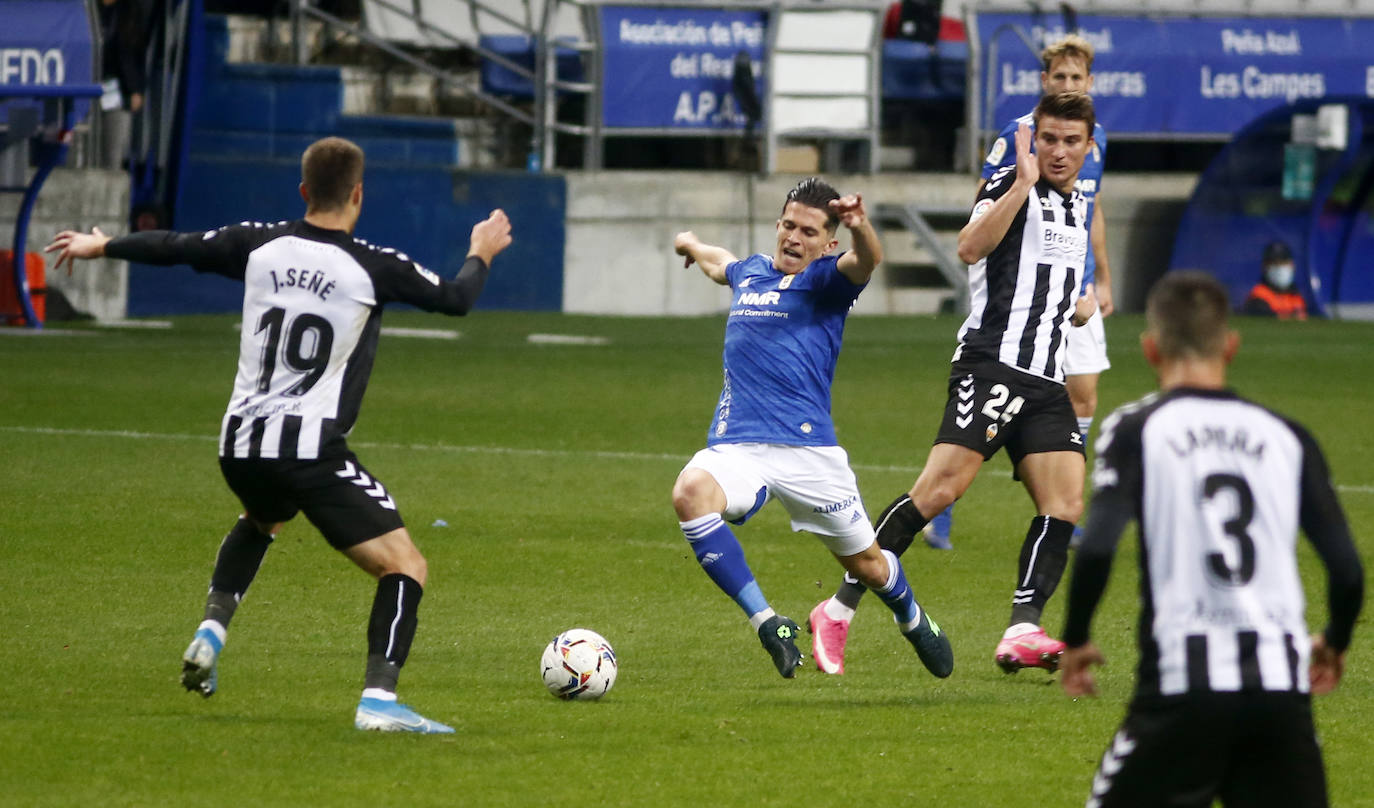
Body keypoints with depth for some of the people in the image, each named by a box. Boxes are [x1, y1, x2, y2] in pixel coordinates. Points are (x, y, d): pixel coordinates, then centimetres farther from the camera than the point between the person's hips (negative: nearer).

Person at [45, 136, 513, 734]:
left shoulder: (260, 246, 4)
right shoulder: (373, 268, -7)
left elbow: (175, 247, 16)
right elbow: (455, 299, 6)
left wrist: (99, 246, 34)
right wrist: (481, 254, 28)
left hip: (240, 447, 6)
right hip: (312, 452, -6)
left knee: (260, 521, 39)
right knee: (405, 566, -2)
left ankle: (211, 630, 20)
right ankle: (378, 699, -19)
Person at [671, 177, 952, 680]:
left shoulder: (827, 281, 0)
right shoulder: (752, 271, 17)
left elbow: (866, 261, -25)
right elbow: (719, 265, 43)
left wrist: (860, 227, -48)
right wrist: (692, 245, 65)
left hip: (808, 449, -3)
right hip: (735, 445, 3)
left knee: (865, 563, 8)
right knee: (691, 491, -31)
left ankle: (913, 621, 45)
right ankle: (766, 623, -25)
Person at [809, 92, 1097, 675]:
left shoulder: (1078, 207, 20)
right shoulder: (1010, 186, -4)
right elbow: (971, 248, -24)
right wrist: (1022, 183, -27)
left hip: (1047, 383, 8)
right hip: (992, 362, -8)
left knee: (1065, 505, -8)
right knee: (942, 486, -19)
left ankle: (1022, 632, -9)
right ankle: (839, 611, -15)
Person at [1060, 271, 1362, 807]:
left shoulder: (1137, 429, 1)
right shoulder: (1285, 436, 11)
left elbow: (1096, 549, -12)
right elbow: (1347, 571, 7)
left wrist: (1075, 640, 5)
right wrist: (1334, 643, 27)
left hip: (1184, 687, -3)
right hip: (1282, 689, 3)